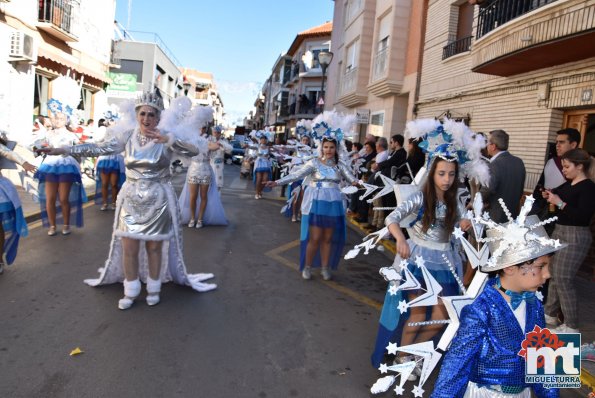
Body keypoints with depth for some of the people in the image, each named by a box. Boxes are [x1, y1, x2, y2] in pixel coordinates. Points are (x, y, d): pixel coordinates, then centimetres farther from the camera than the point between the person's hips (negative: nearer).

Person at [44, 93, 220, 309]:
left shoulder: (167, 137, -8)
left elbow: (193, 149, -21)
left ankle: (153, 289, 27)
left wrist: (168, 139, -34)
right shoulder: (127, 136, -1)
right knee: (128, 247, 5)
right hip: (131, 199, 2)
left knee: (154, 247, 8)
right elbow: (98, 148, 2)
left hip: (158, 200, -2)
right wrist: (64, 149, -1)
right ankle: (131, 291, 24)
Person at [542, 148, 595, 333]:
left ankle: (571, 326, 5)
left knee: (563, 279, -6)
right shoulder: (568, 185, 10)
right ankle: (550, 314, 27)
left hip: (575, 236, -8)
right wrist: (550, 196, 3)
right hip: (559, 232, 8)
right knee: (554, 275, 14)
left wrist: (559, 203, -22)